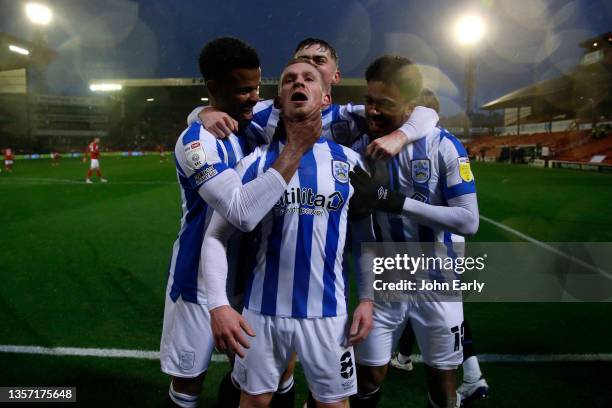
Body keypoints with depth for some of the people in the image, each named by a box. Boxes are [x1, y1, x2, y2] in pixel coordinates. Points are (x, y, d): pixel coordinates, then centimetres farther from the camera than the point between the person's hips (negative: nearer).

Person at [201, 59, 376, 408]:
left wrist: (367, 298, 3)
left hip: (328, 311, 1)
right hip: (264, 309, 0)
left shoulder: (350, 161, 1)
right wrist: (218, 304, -16)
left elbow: (364, 236, 9)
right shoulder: (257, 161, -4)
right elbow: (216, 236, -5)